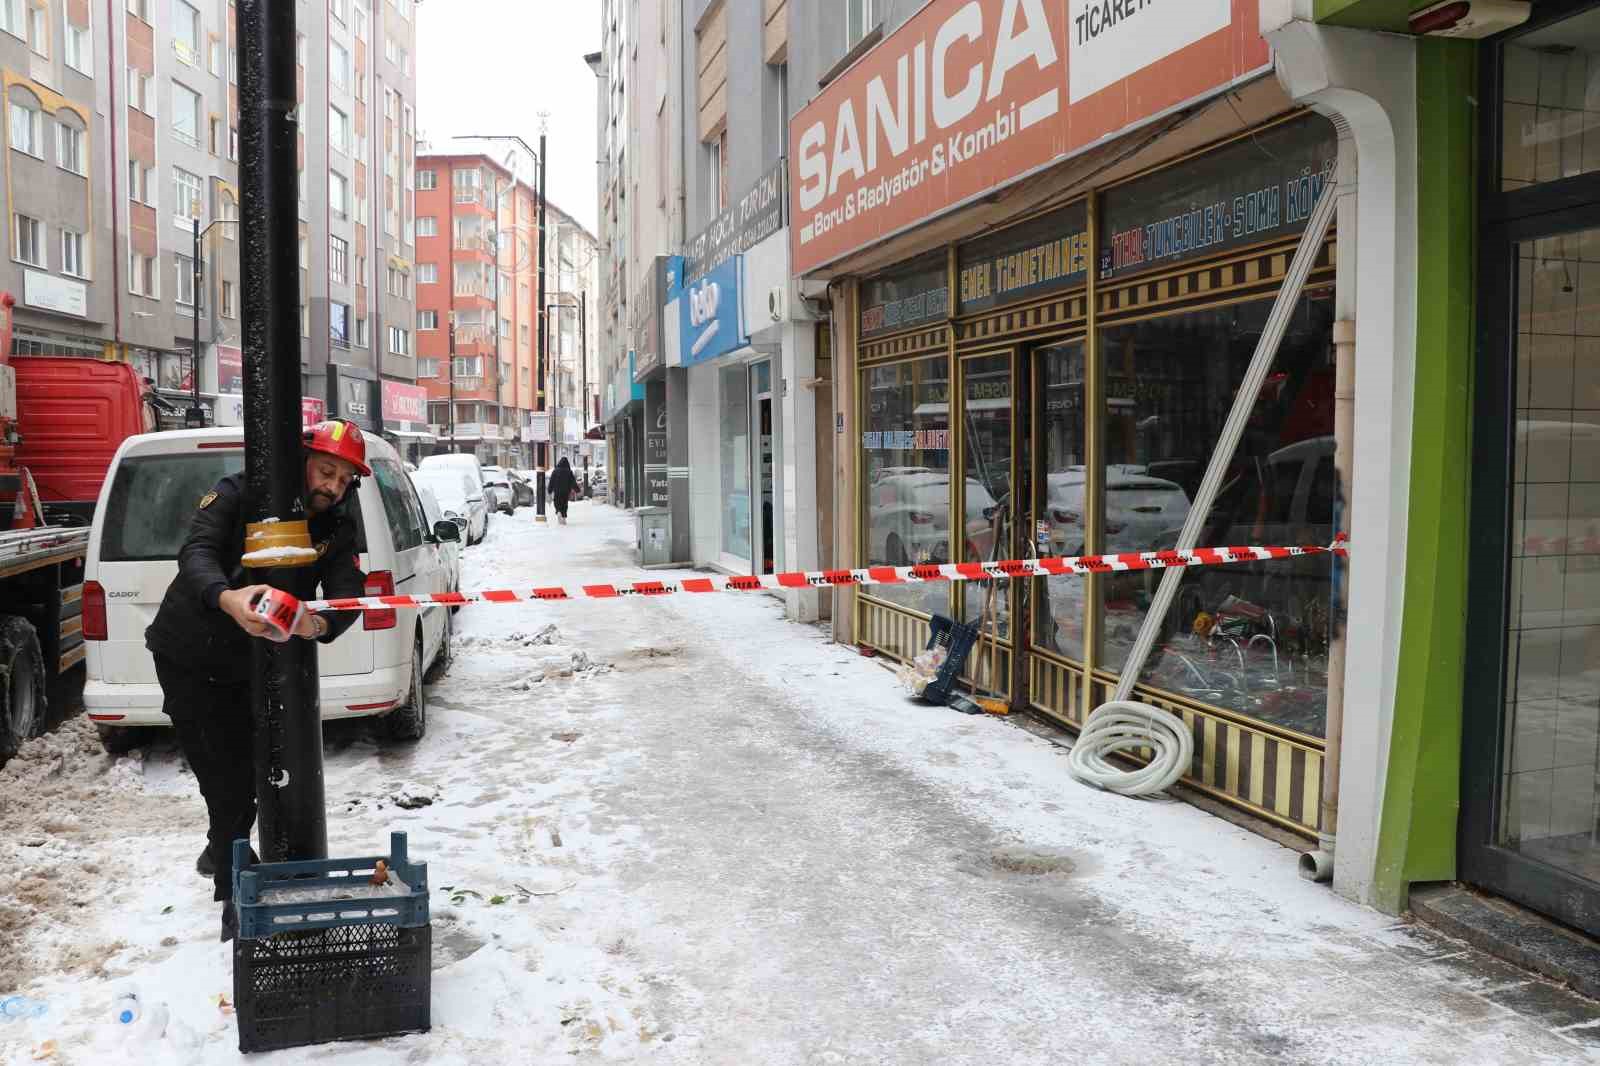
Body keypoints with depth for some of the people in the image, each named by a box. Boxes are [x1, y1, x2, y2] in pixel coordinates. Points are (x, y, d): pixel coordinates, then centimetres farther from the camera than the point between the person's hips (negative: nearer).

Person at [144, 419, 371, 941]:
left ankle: (220, 854, 43)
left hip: (249, 665, 4)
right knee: (226, 779, -7)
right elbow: (196, 552, -32)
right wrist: (227, 598, -55)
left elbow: (348, 595, -19)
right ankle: (236, 897, 9)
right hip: (187, 657, -4)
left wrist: (321, 623, -44)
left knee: (245, 776, 12)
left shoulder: (338, 531, -6)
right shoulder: (236, 496, -17)